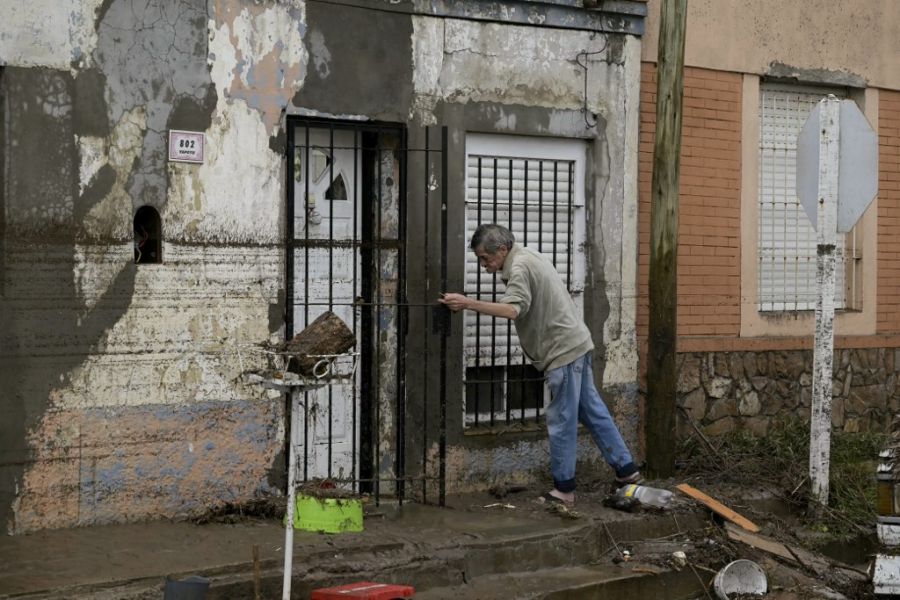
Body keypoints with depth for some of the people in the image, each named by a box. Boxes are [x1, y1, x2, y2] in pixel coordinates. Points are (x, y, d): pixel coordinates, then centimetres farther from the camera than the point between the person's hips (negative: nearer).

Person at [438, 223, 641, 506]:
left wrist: (467, 303, -34)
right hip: (575, 344, 10)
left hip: (563, 350, -10)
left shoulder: (520, 267, -17)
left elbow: (512, 310, -32)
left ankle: (564, 489, 3)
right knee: (593, 411, 15)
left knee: (561, 422, -3)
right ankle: (625, 468, 20)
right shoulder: (528, 256, 15)